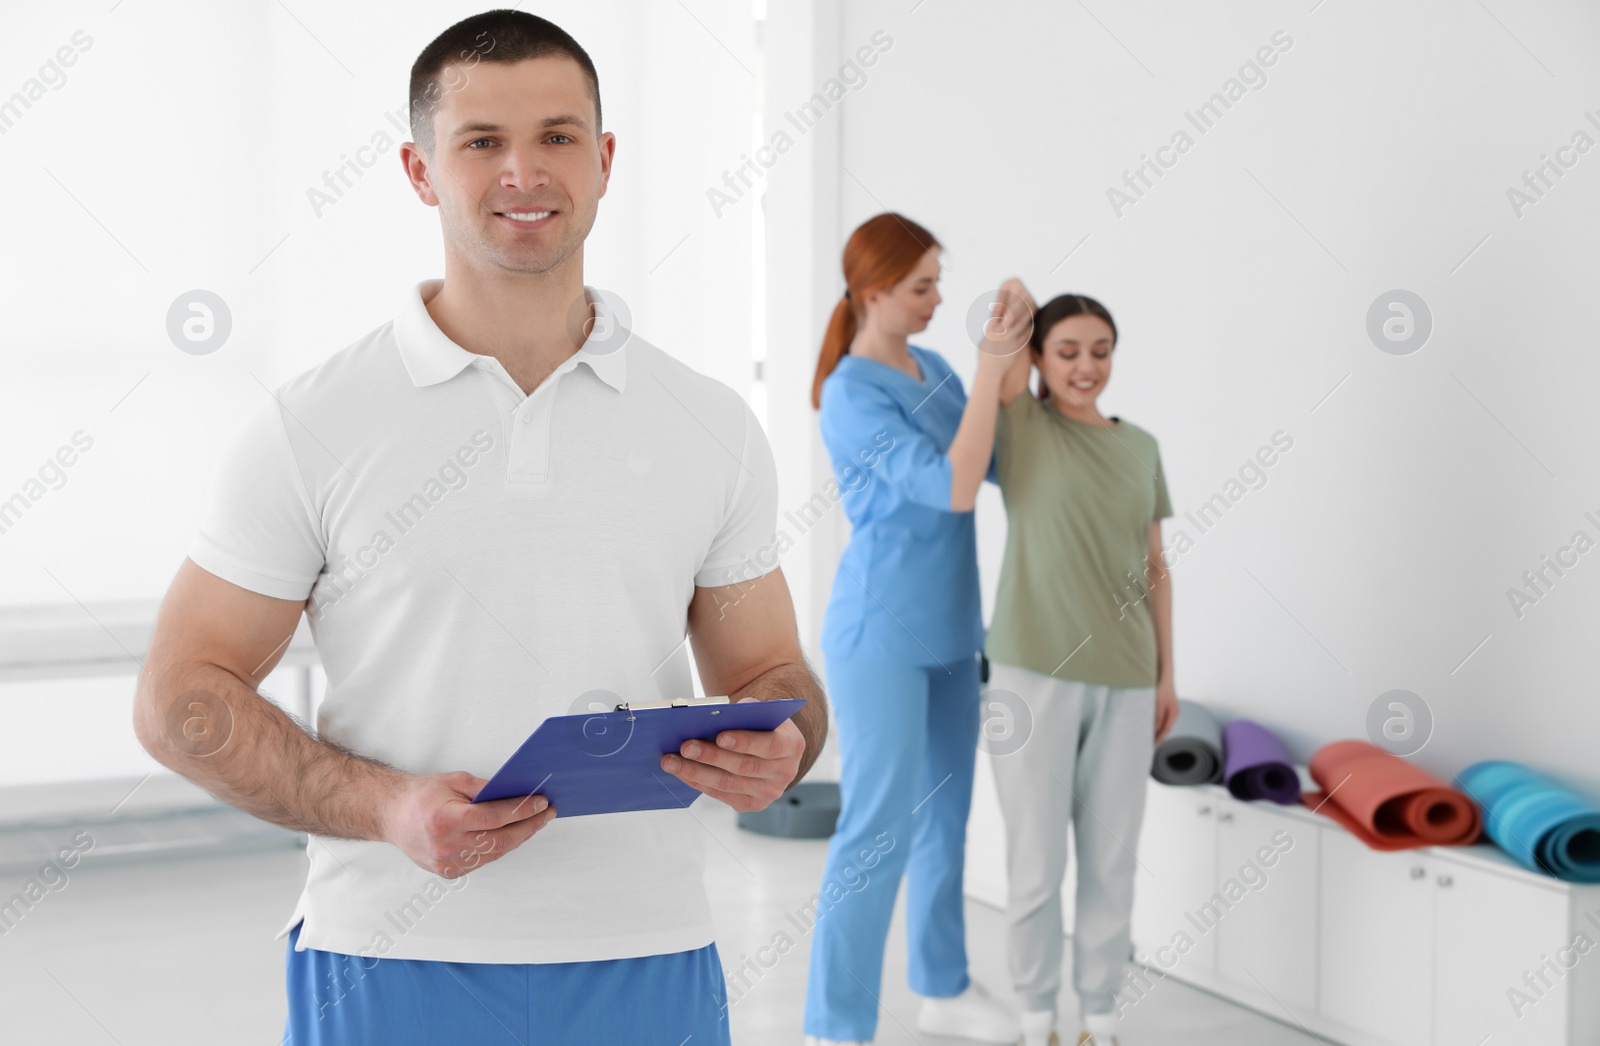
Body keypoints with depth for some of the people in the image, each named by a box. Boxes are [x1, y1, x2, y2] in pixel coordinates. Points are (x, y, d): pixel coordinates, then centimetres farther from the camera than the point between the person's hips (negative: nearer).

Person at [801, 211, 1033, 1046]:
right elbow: (954, 488, -26)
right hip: (881, 637, -8)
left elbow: (1005, 465, 6)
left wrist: (1012, 359, -5)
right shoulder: (851, 397, -19)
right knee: (878, 830, -6)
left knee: (945, 812, 16)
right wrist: (990, 369, -22)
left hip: (945, 633, 8)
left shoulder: (930, 369, 8)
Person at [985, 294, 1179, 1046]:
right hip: (1032, 673, -3)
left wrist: (1166, 674, 9)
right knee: (1036, 858, 3)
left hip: (1123, 681, 3)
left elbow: (1154, 568, 12)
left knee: (1111, 858, 9)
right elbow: (1005, 364, -18)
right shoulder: (1020, 425, 1)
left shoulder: (1140, 447, 10)